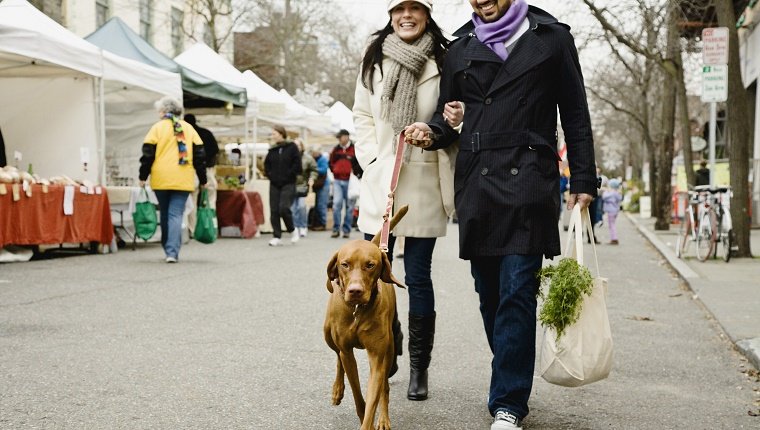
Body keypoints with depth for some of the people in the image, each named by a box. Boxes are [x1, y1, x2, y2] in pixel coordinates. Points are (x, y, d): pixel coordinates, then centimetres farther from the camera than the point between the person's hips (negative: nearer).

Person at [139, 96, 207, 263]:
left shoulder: (158, 127, 3)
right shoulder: (189, 128, 10)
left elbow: (148, 154, -1)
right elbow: (199, 155, 10)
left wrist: (143, 177, 5)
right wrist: (203, 180, 15)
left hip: (161, 180, -1)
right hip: (183, 181, 1)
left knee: (165, 215, 13)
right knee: (176, 215, -2)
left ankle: (169, 249, 20)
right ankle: (172, 252, -15)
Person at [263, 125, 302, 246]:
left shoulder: (292, 147, -3)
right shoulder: (272, 150, 10)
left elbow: (297, 165, -7)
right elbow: (266, 165, 19)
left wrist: (287, 176, -10)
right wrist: (270, 175, 4)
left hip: (288, 184, -5)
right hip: (274, 184, 5)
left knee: (284, 208, -18)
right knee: (274, 211, -1)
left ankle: (292, 230, 6)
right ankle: (277, 237, 5)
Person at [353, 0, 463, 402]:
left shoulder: (443, 63, 2)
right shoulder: (374, 61, 8)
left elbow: (454, 122, 9)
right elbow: (362, 116, 13)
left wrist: (453, 123, -14)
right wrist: (372, 160, 1)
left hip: (423, 184, -2)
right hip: (379, 183, 2)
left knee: (418, 278, 1)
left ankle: (419, 367, 13)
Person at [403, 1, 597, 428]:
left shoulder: (551, 38, 7)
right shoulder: (461, 48, 15)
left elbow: (575, 115, 7)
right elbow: (448, 114, 20)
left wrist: (583, 180, 2)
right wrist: (433, 132, -3)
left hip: (528, 183, -4)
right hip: (476, 184, 4)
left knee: (517, 292, -10)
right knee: (490, 293, 8)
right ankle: (514, 385, 24)